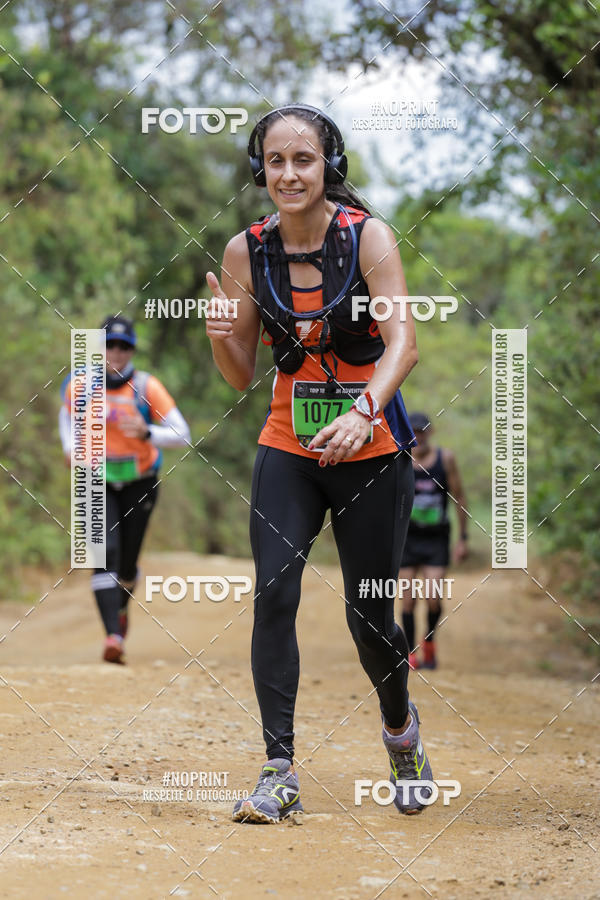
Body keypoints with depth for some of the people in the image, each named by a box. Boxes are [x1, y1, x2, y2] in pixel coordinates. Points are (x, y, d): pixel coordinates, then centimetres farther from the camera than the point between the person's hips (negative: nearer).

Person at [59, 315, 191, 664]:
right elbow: (67, 415, 16)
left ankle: (121, 607, 44)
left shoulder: (147, 387, -14)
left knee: (127, 562, 8)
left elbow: (182, 435, -14)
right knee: (105, 553, -19)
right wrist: (70, 446, -2)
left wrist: (147, 434, -32)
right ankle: (113, 635, -25)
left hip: (139, 482, 0)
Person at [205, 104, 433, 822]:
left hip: (371, 447, -2)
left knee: (369, 612, 2)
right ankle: (279, 771, -13)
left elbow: (402, 341, -22)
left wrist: (363, 411, -39)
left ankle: (399, 725, 34)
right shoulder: (247, 252, -2)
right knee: (274, 590, -16)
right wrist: (221, 338, -18)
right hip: (287, 446, 2)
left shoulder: (368, 236, -12)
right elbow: (241, 376, 4)